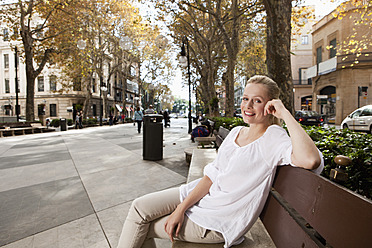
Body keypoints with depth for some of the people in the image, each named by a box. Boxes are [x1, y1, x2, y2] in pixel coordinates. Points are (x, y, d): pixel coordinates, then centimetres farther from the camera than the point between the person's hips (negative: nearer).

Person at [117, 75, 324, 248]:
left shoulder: (273, 138, -16)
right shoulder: (236, 132, 3)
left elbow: (311, 160, -38)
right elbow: (212, 175, 0)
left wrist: (286, 114, -26)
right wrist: (181, 208, -6)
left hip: (219, 222, -6)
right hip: (202, 194, 6)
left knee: (142, 227, 0)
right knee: (140, 207, 0)